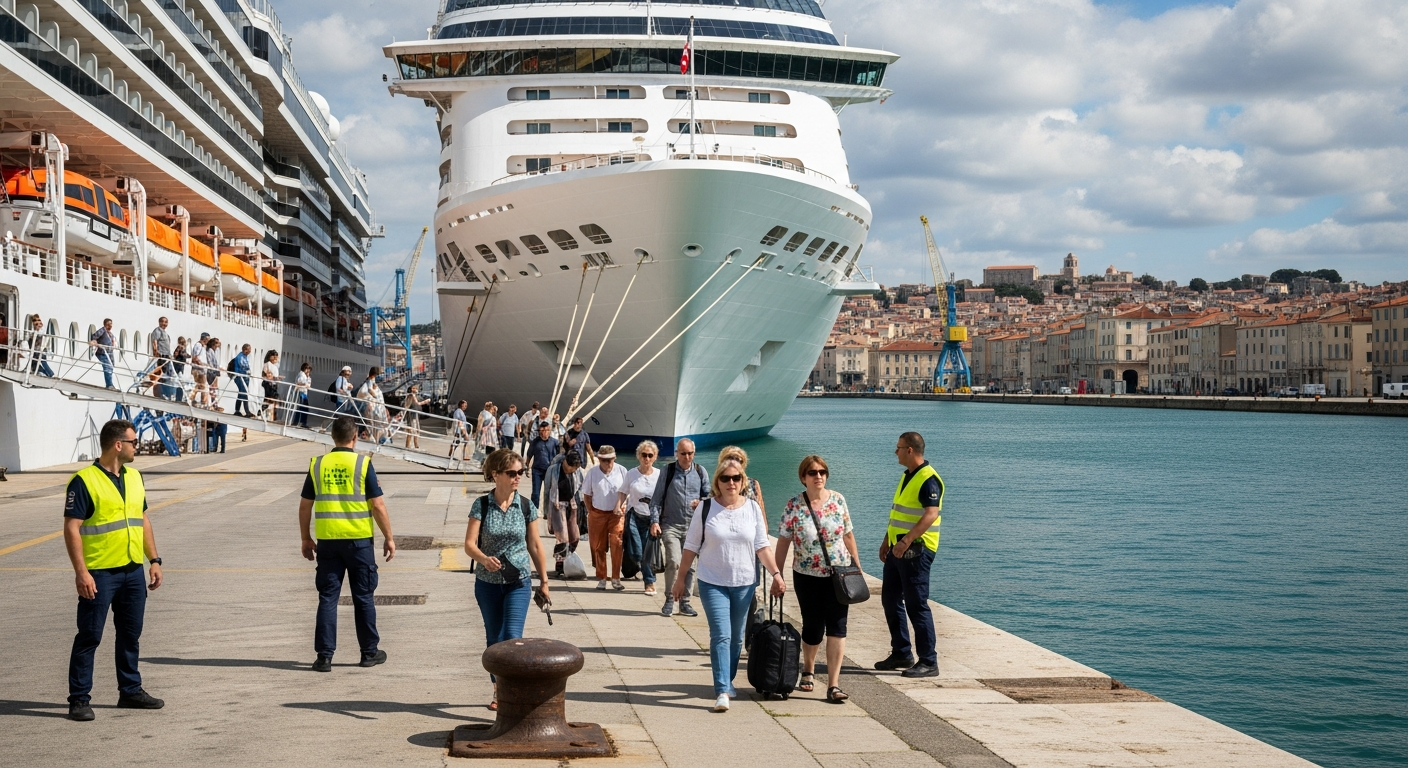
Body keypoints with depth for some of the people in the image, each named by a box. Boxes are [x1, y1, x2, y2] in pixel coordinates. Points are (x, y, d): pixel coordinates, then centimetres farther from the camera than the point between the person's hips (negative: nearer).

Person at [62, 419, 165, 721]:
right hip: (99, 574, -7)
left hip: (133, 571, 7)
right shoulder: (84, 481, -12)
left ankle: (131, 691, 25)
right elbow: (71, 529, -14)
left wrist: (154, 560, 13)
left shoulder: (134, 478, 11)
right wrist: (81, 572, -19)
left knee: (131, 635, 14)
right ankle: (79, 699, 6)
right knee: (89, 637, -1)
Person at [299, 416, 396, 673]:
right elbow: (378, 506, -7)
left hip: (327, 540, 2)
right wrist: (389, 538, 2)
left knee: (327, 598, 6)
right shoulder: (363, 463, -6)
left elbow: (305, 506, 6)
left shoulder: (317, 465, 2)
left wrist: (306, 539, 17)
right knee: (363, 597, 9)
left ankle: (324, 656, 3)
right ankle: (369, 652, 18)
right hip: (359, 539, -2)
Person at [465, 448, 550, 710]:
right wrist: (484, 559, -33)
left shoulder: (526, 506, -2)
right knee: (494, 639, 12)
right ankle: (499, 692, 26)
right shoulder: (481, 505, -6)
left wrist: (544, 582, 7)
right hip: (488, 583, 1)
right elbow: (469, 544, -11)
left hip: (518, 583, -1)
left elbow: (535, 546, 5)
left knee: (512, 637, -13)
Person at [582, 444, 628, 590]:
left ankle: (616, 579, -6)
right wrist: (590, 512, 1)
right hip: (597, 513, 1)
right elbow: (587, 494, 5)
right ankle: (601, 579, 15)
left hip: (616, 513, -1)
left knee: (616, 544, -12)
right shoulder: (592, 472, -1)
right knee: (599, 547, 5)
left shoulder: (621, 471, -3)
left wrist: (620, 507, -8)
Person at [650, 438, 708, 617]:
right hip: (671, 526, -3)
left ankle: (685, 602, 15)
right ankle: (669, 600, -1)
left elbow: (709, 494, 15)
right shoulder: (668, 471, 1)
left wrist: (701, 502, -9)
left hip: (693, 526, 3)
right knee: (674, 562, -15)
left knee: (690, 564, 4)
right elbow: (657, 498, 1)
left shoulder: (700, 471, 8)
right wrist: (655, 521, -9)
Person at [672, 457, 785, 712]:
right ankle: (722, 691, -14)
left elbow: (762, 546, 3)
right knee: (721, 636, -12)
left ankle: (728, 681, 30)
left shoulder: (752, 508, 2)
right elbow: (691, 548, 1)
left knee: (736, 638, 13)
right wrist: (680, 579, 3)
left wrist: (775, 574, -7)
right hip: (713, 583, -3)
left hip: (744, 583, 3)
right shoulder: (706, 509, -4)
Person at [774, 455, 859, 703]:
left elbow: (848, 535, 6)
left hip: (839, 574, 1)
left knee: (837, 627, -6)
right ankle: (808, 671, 37)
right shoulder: (794, 506, -6)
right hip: (808, 576, -1)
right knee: (813, 627, 9)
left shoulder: (838, 500, -1)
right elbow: (783, 542, -4)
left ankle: (833, 685, -5)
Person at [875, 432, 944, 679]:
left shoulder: (928, 480, -16)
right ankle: (901, 654, 24)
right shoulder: (907, 476, 15)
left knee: (916, 605, -8)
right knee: (890, 599, 14)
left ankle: (929, 662, -2)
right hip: (899, 548, 10)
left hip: (916, 549, -10)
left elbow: (931, 514, -26)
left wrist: (905, 542, -31)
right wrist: (887, 541, 22)